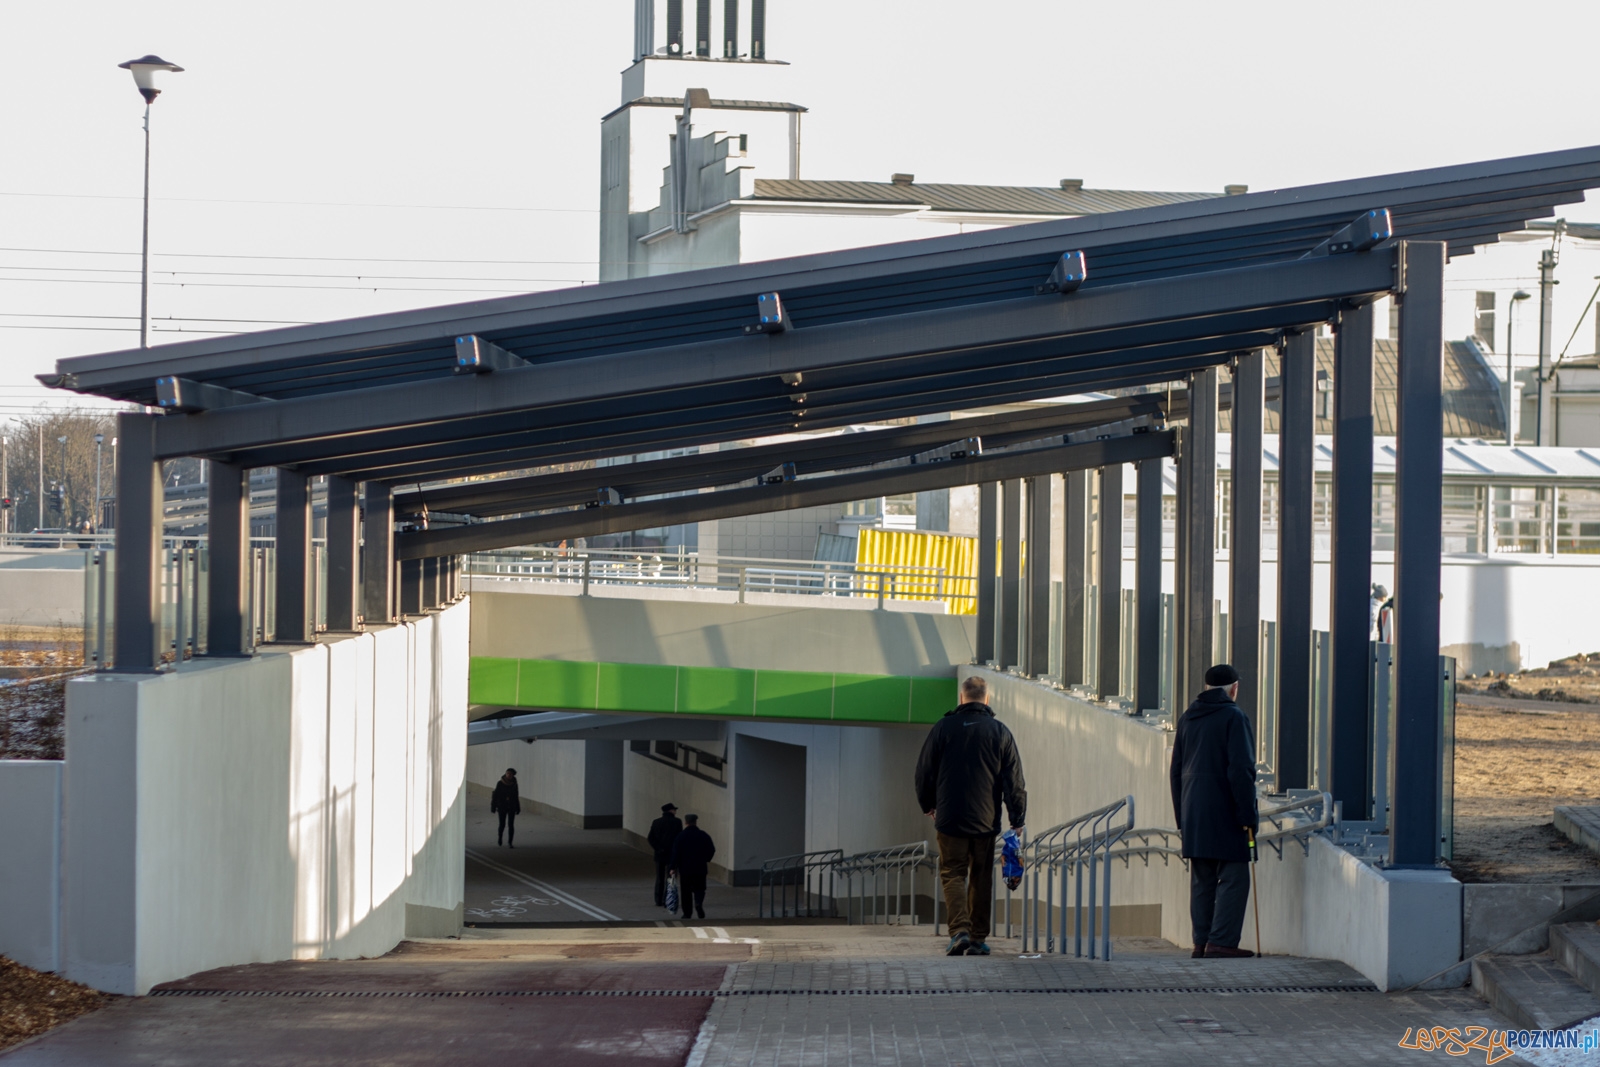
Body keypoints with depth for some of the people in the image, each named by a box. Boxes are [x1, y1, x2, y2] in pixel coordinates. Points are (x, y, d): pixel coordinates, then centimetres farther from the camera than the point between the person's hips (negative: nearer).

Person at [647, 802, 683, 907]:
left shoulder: (656, 823, 3)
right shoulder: (676, 822, -8)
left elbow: (651, 838, -4)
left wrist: (658, 849, -3)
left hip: (659, 855, 4)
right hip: (672, 855, -4)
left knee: (659, 878, 13)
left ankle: (659, 901, 14)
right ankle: (666, 901, -3)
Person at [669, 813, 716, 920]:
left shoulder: (681, 836, -6)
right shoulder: (704, 835, 1)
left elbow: (676, 854, -9)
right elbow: (711, 850, 6)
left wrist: (672, 867, -4)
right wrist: (706, 860, 24)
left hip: (685, 868, -1)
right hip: (700, 868, 1)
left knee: (686, 891, 7)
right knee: (699, 889, 8)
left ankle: (687, 913, 6)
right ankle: (699, 902, -22)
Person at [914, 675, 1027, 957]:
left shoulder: (943, 728, 0)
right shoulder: (1000, 732, 2)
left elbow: (924, 771, 6)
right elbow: (1014, 781, 1)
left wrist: (928, 805, 21)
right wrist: (1017, 819, 6)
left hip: (950, 818, -1)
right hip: (986, 820, 1)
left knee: (953, 874, 2)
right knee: (981, 878, 11)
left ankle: (959, 929, -18)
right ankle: (978, 938, 11)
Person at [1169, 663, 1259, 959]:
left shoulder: (1187, 719, 14)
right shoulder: (1234, 718, -8)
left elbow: (1176, 770, 17)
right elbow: (1241, 771, -15)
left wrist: (1181, 817, 20)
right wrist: (1248, 816, -12)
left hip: (1193, 815, 7)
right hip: (1224, 813, -7)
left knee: (1201, 880, 10)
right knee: (1233, 878, -4)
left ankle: (1201, 942, 9)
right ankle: (1221, 941, -11)